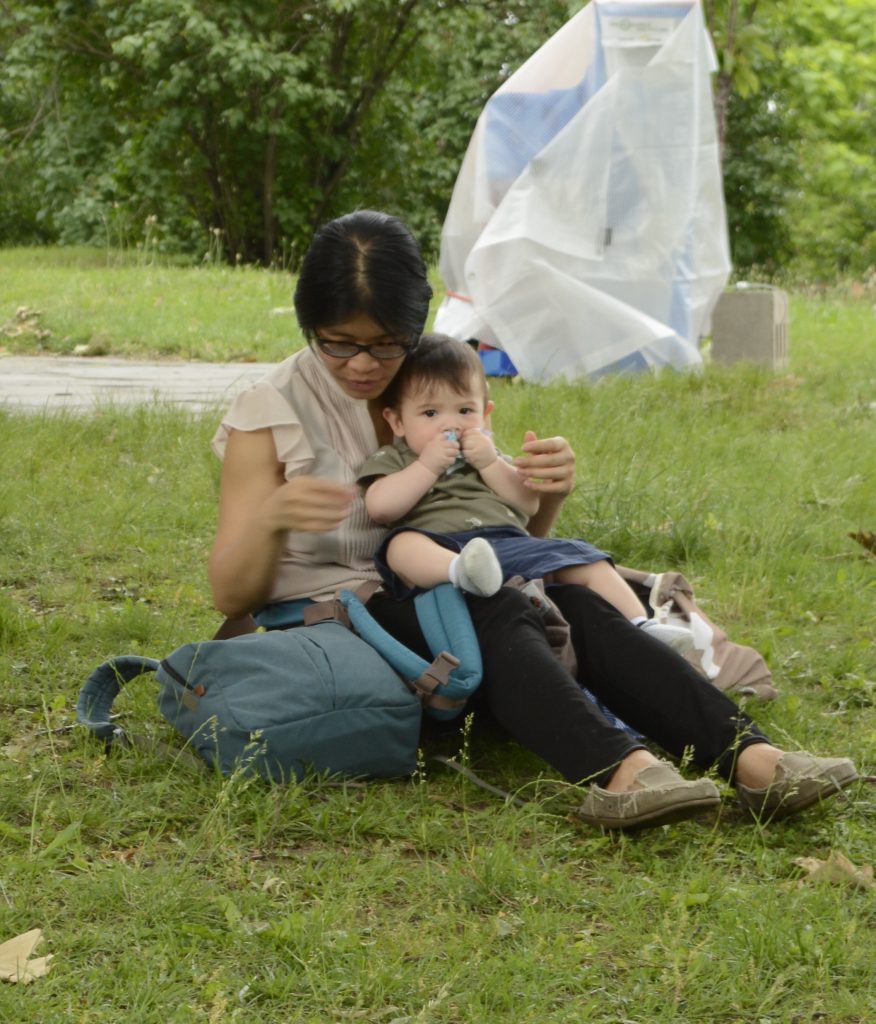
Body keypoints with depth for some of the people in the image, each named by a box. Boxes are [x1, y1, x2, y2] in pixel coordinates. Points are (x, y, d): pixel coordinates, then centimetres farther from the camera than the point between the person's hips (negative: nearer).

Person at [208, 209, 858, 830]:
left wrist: (549, 493, -8)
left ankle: (749, 758, -40)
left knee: (575, 604, -25)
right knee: (494, 612, -33)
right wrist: (270, 517, -29)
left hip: (433, 607, 5)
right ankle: (617, 768, -56)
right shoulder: (270, 414, -3)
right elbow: (231, 596, -7)